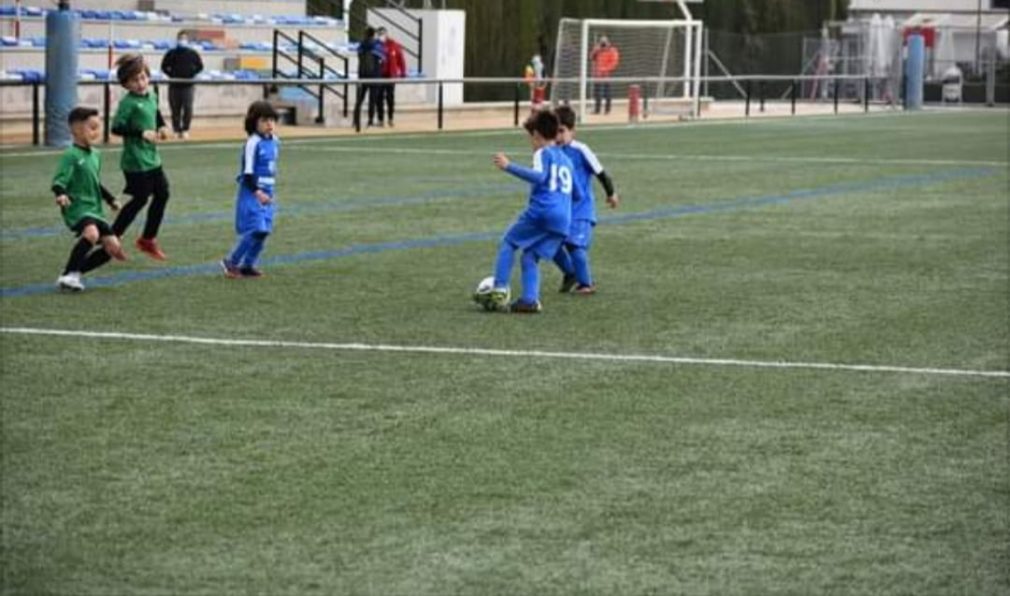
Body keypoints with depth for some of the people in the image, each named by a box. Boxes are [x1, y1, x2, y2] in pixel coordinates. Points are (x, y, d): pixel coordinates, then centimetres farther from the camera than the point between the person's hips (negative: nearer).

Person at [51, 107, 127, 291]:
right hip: (77, 207, -9)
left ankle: (75, 273, 12)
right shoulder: (71, 155, -12)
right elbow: (59, 181, -21)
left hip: (94, 210, 9)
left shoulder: (95, 155, 13)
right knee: (91, 233, -36)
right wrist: (60, 195, -41)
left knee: (113, 248, 3)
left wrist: (110, 199, 35)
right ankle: (68, 275, -27)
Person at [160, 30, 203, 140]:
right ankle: (177, 130, 10)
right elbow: (164, 67, 5)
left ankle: (185, 130, 2)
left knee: (188, 108, -8)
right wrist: (172, 74, -6)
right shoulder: (171, 54, 2)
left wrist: (192, 74, -3)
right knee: (175, 109, 2)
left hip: (188, 85, -1)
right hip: (174, 85, 1)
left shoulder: (192, 54, 2)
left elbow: (200, 66, 8)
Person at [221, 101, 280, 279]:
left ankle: (247, 265, 16)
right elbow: (248, 172, -16)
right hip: (251, 193, -8)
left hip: (266, 193, 8)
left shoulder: (274, 142, 8)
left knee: (263, 231, 6)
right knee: (255, 229, -14)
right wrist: (257, 192, -24)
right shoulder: (253, 143, -15)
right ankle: (231, 261, 0)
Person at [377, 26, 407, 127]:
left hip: (391, 76, 0)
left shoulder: (394, 45, -2)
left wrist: (403, 73, -2)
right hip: (379, 76, 0)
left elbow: (401, 60, 1)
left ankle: (390, 118, 17)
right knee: (380, 98, 2)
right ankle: (380, 119, 9)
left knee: (390, 98, 6)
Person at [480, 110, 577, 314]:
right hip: (563, 220, 7)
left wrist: (509, 166, -20)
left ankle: (500, 289, -5)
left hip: (541, 211, -7)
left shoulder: (543, 153, 0)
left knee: (508, 243, 7)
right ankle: (530, 299, -4)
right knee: (530, 257, 11)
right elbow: (573, 192, 32)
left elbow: (539, 176, -19)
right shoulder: (565, 159, 25)